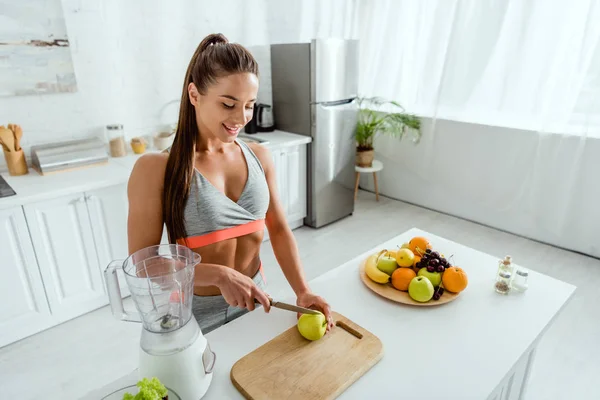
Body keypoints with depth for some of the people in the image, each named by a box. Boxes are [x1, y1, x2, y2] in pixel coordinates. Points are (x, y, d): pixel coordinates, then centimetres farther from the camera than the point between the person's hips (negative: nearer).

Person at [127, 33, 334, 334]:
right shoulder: (155, 169, -16)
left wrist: (302, 291, -11)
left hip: (255, 301, 4)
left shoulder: (259, 156, -4)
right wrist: (219, 275, -26)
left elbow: (279, 230, -1)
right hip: (195, 315, -3)